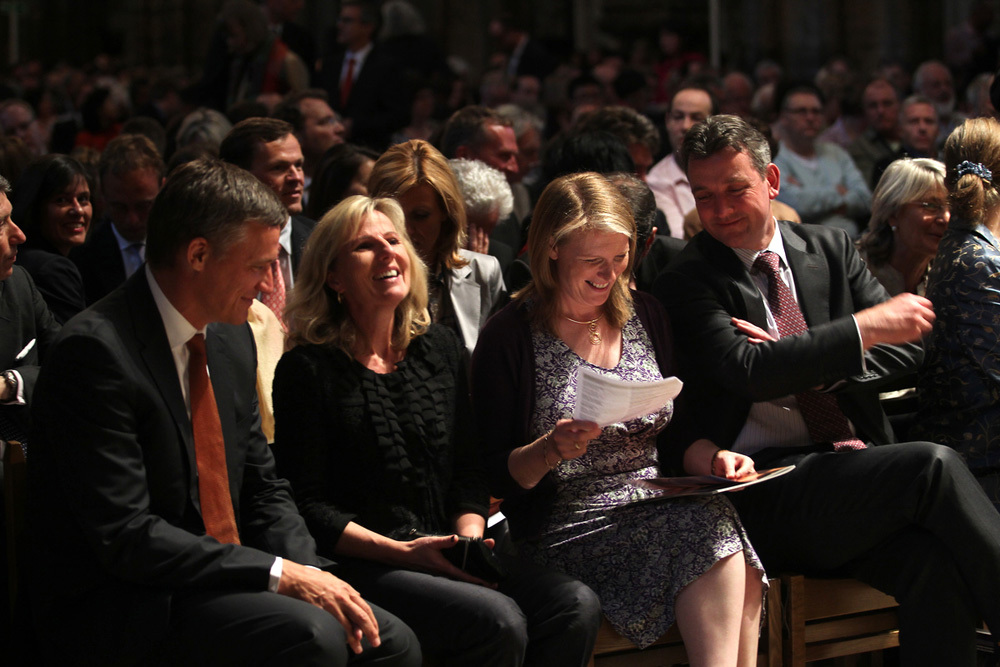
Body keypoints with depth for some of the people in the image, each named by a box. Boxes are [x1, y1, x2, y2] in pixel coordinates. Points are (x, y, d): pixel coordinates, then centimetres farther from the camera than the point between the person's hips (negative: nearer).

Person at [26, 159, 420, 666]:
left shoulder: (231, 339, 10)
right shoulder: (95, 352, -18)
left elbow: (263, 491, 15)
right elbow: (126, 534, -23)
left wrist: (314, 575, -4)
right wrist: (280, 574, -22)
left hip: (220, 583, 8)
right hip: (111, 610, -8)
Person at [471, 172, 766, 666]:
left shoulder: (646, 317, 14)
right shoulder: (511, 338, -2)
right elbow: (496, 478, -3)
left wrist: (712, 459, -2)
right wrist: (550, 451, -23)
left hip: (659, 510, 5)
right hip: (565, 529, -5)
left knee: (719, 517, -30)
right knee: (709, 524, -31)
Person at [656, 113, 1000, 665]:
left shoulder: (831, 250, 17)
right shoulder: (686, 283, 1)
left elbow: (905, 348, 12)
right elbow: (745, 370, -15)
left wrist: (813, 368, -5)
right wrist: (861, 330, -17)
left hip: (856, 468, 4)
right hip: (768, 489, -4)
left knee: (935, 563, -28)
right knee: (933, 466, -28)